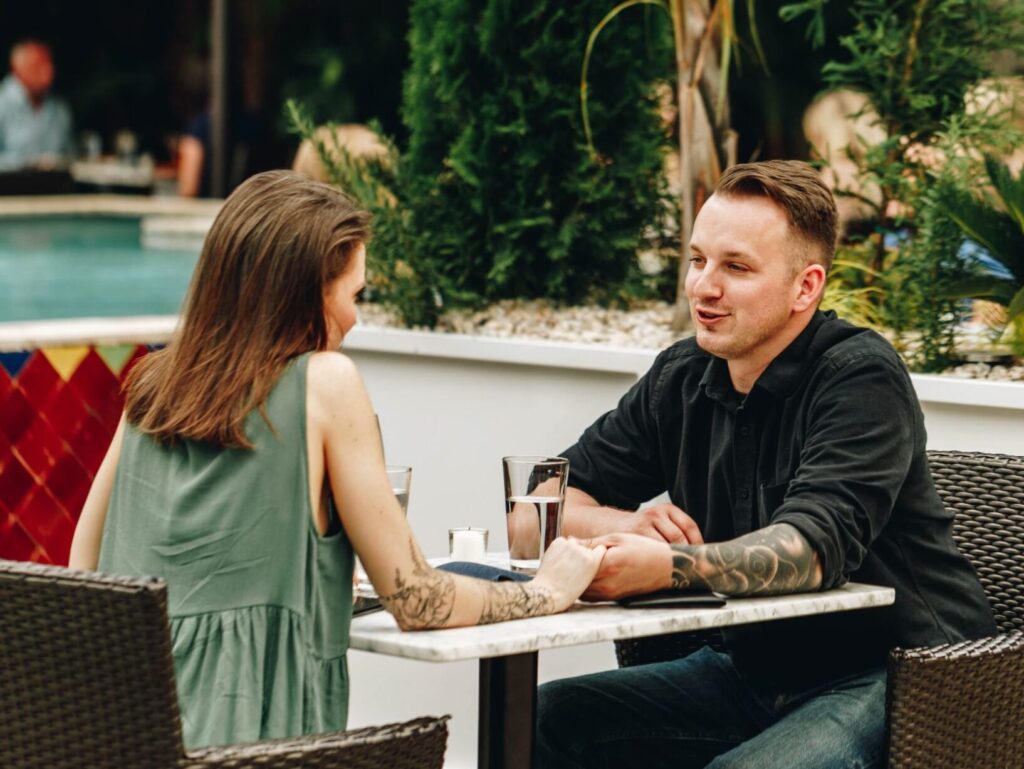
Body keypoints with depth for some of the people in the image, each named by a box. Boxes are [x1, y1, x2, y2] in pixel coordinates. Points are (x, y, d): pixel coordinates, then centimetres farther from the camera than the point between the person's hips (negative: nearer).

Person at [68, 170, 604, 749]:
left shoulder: (154, 382, 9)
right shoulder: (325, 381, -5)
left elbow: (83, 572, 17)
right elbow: (416, 601, -3)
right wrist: (548, 592, 14)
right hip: (246, 731, -6)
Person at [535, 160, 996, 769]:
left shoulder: (861, 379, -15)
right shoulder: (683, 378, 5)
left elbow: (813, 548, -29)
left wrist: (665, 567, -46)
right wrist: (626, 527, -18)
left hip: (886, 674, -6)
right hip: (756, 669, 7)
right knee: (549, 719, -11)